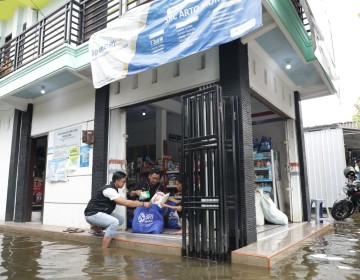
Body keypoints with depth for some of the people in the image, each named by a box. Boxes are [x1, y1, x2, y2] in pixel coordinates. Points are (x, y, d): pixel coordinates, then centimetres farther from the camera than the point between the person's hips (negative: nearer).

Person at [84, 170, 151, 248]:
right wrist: (143, 204, -20)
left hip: (100, 212, 10)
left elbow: (120, 201, 20)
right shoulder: (109, 190, -23)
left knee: (120, 219, 6)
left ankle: (96, 228, 14)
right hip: (92, 214, -10)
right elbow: (125, 203, -27)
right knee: (114, 222, -28)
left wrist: (134, 202, 7)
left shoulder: (112, 189, 7)